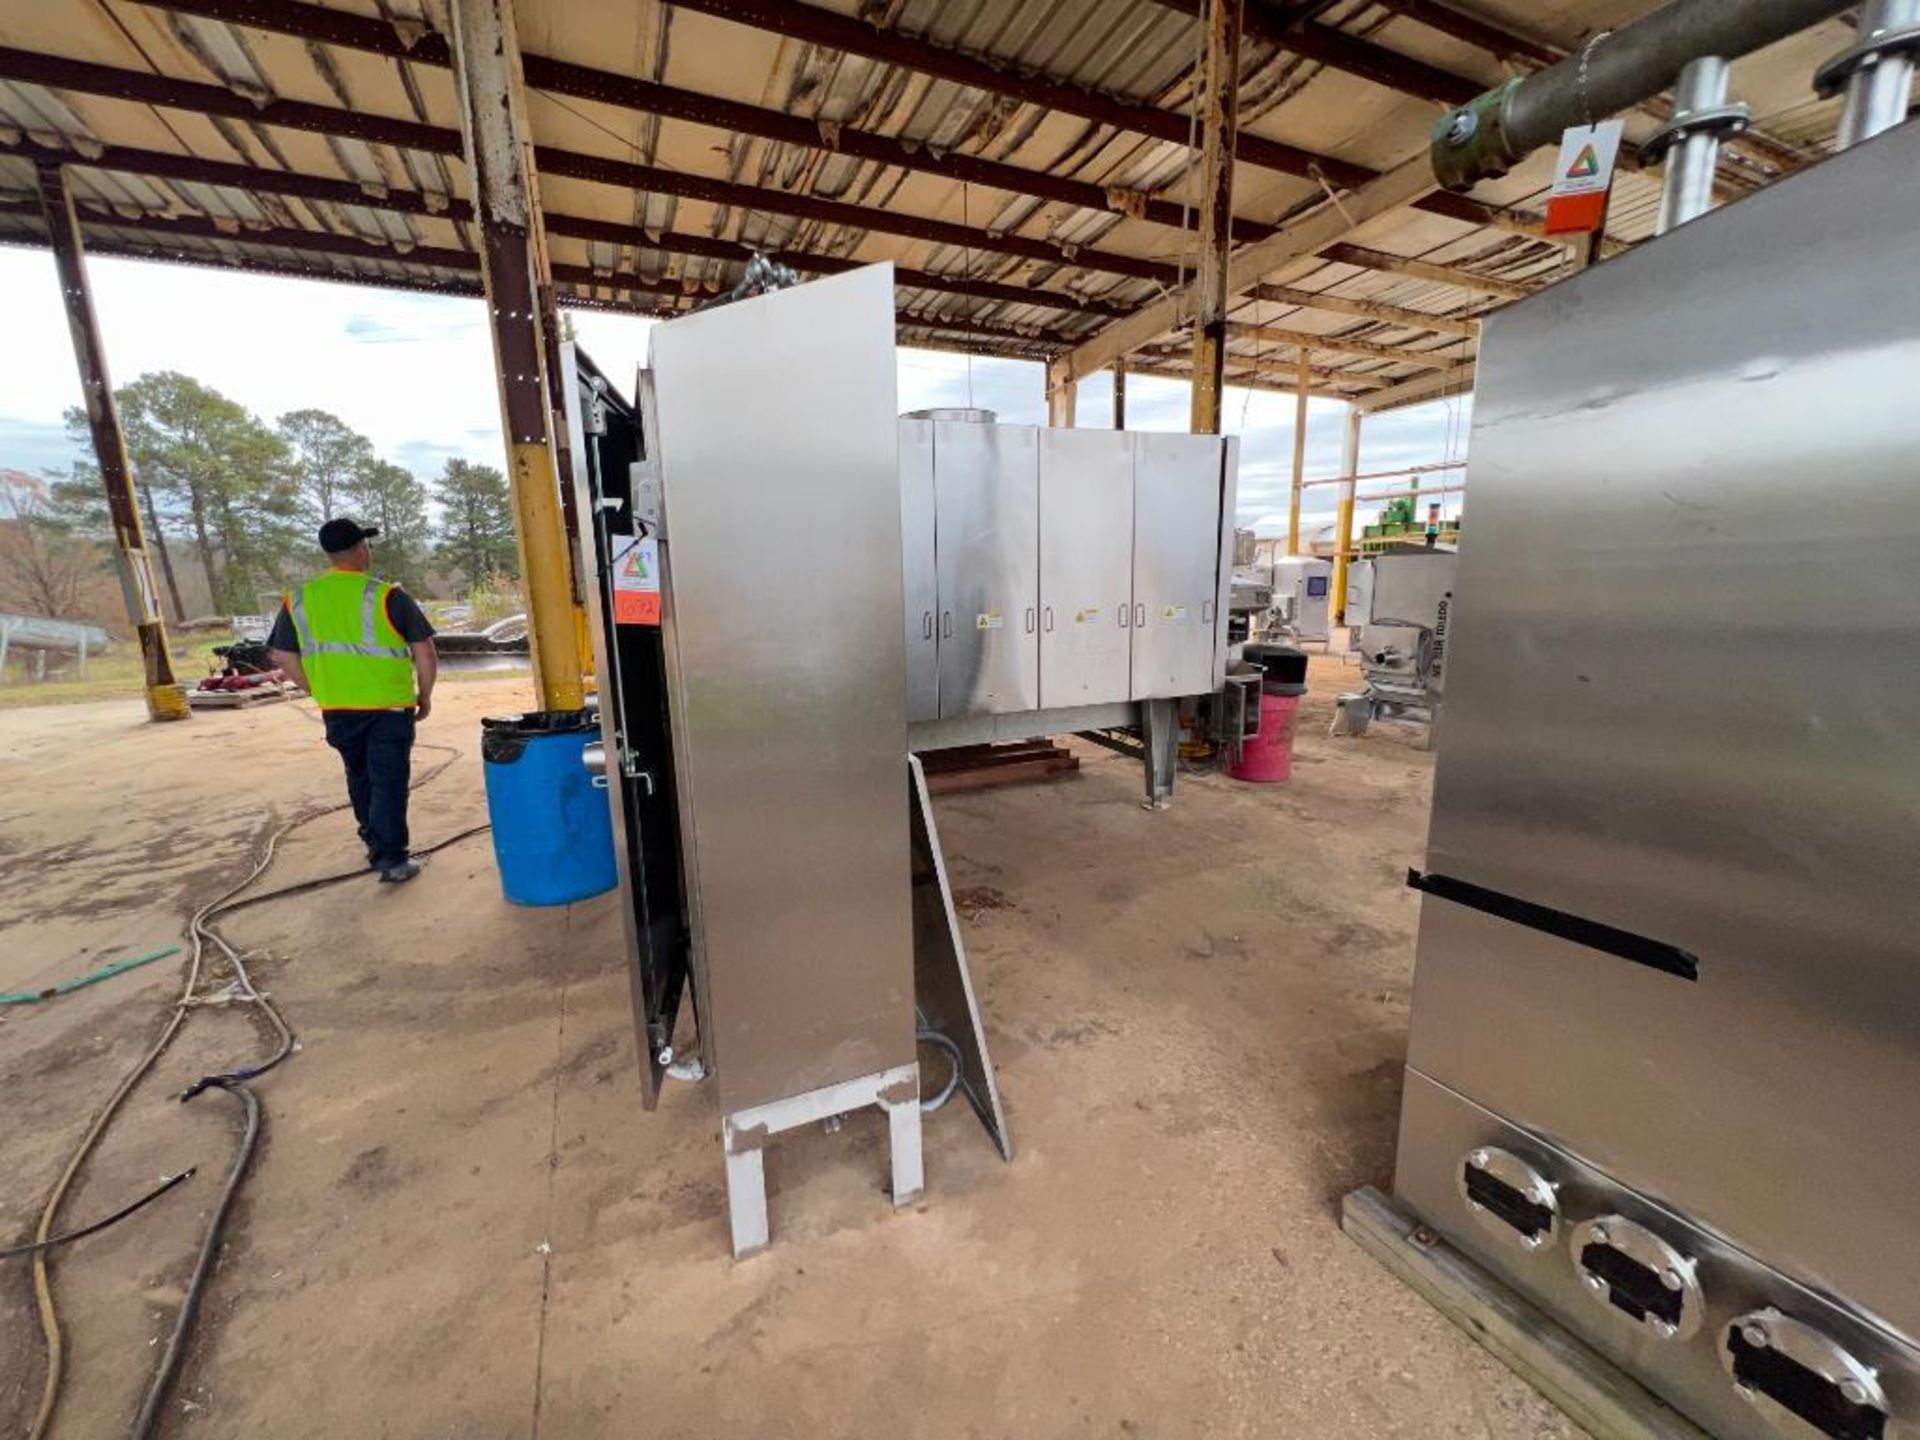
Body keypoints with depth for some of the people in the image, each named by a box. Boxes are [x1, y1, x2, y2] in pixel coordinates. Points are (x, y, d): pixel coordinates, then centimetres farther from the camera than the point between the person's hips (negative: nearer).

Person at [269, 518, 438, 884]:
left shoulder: (299, 599, 4)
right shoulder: (387, 596, -11)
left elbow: (282, 656, 8)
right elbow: (426, 653, -12)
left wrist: (321, 692, 16)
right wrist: (425, 696, 1)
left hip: (337, 711, 5)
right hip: (389, 707, -5)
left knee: (360, 778, 20)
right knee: (388, 781, 0)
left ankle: (375, 843, 34)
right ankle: (392, 860, 0)